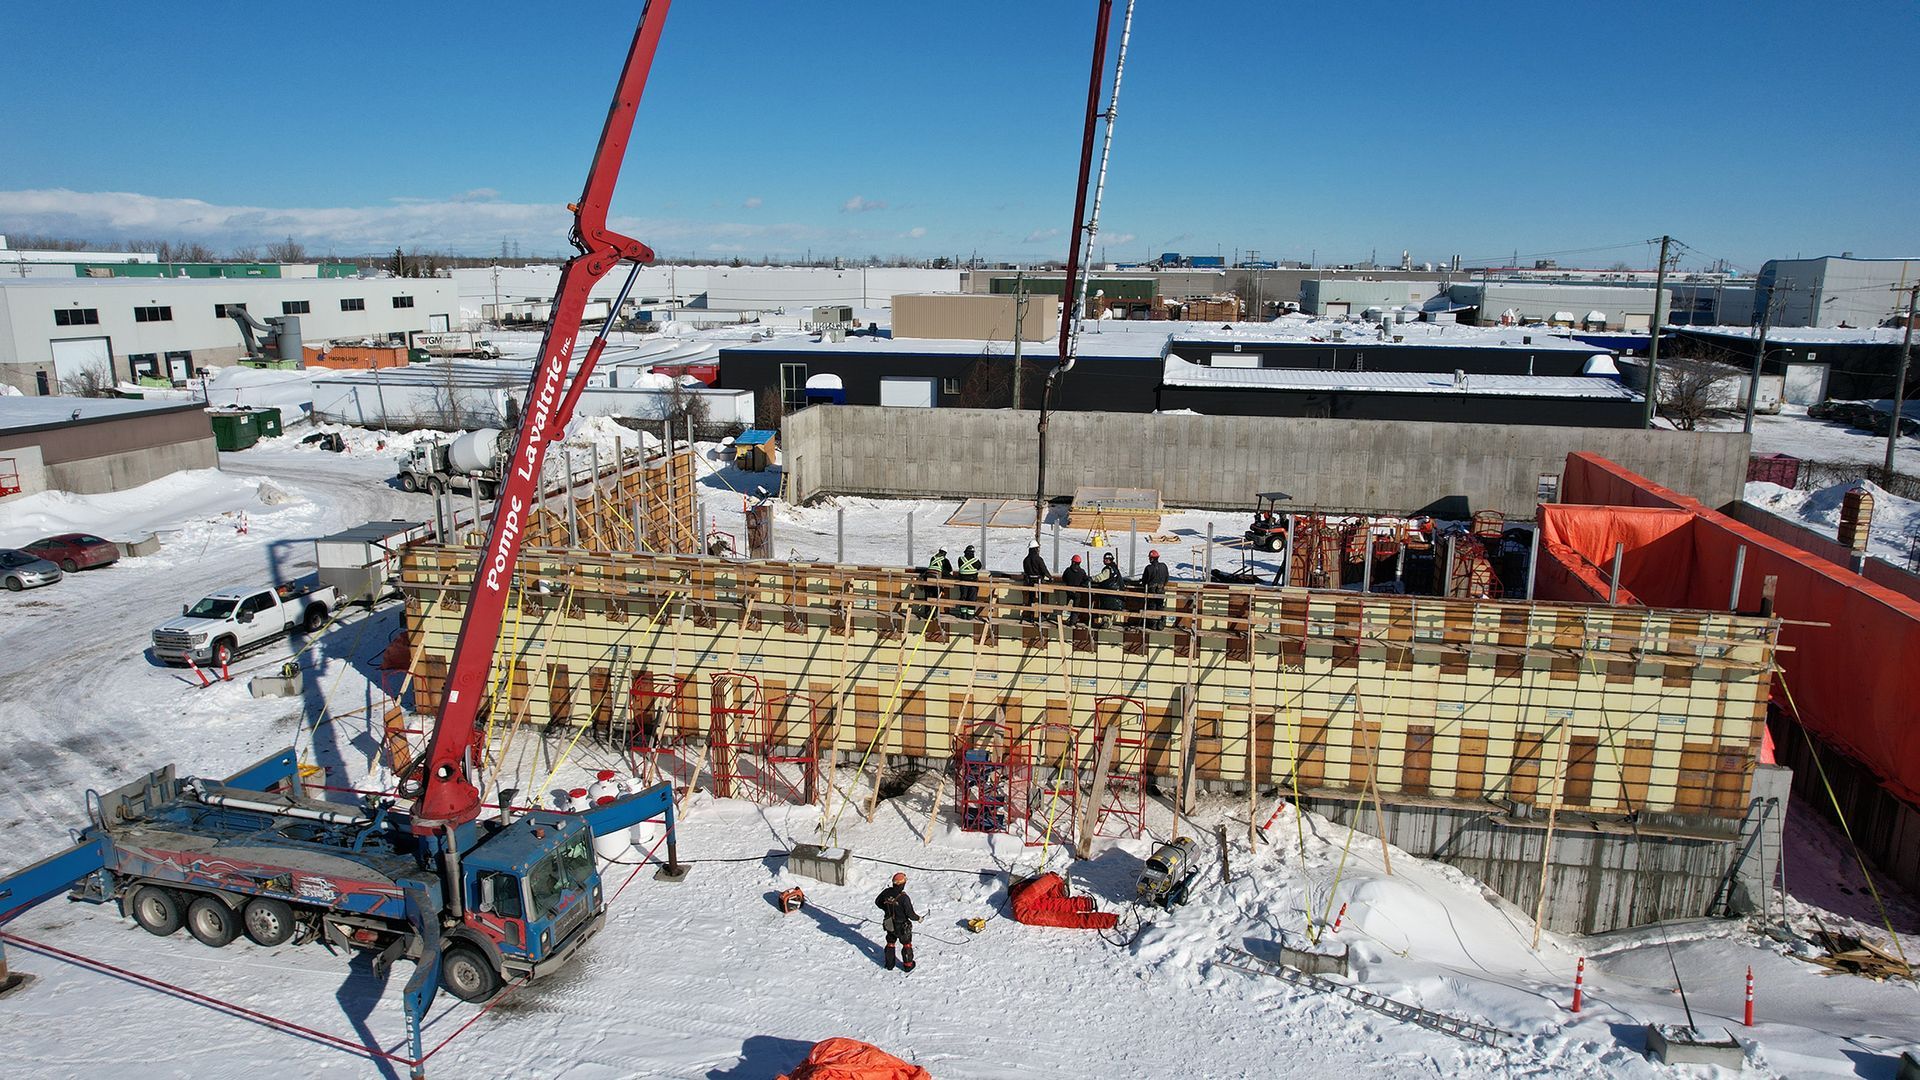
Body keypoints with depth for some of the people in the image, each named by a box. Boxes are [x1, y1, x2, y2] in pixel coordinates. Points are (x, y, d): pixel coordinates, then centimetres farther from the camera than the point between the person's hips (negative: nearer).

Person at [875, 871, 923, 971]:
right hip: (902, 927, -4)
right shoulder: (904, 898, -31)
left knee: (890, 943, 26)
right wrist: (918, 918, -5)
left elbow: (877, 902, 3)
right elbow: (910, 914, -25)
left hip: (889, 925, 5)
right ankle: (908, 965, 31)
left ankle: (889, 964, 38)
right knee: (906, 944, 19)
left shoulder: (886, 892, -15)